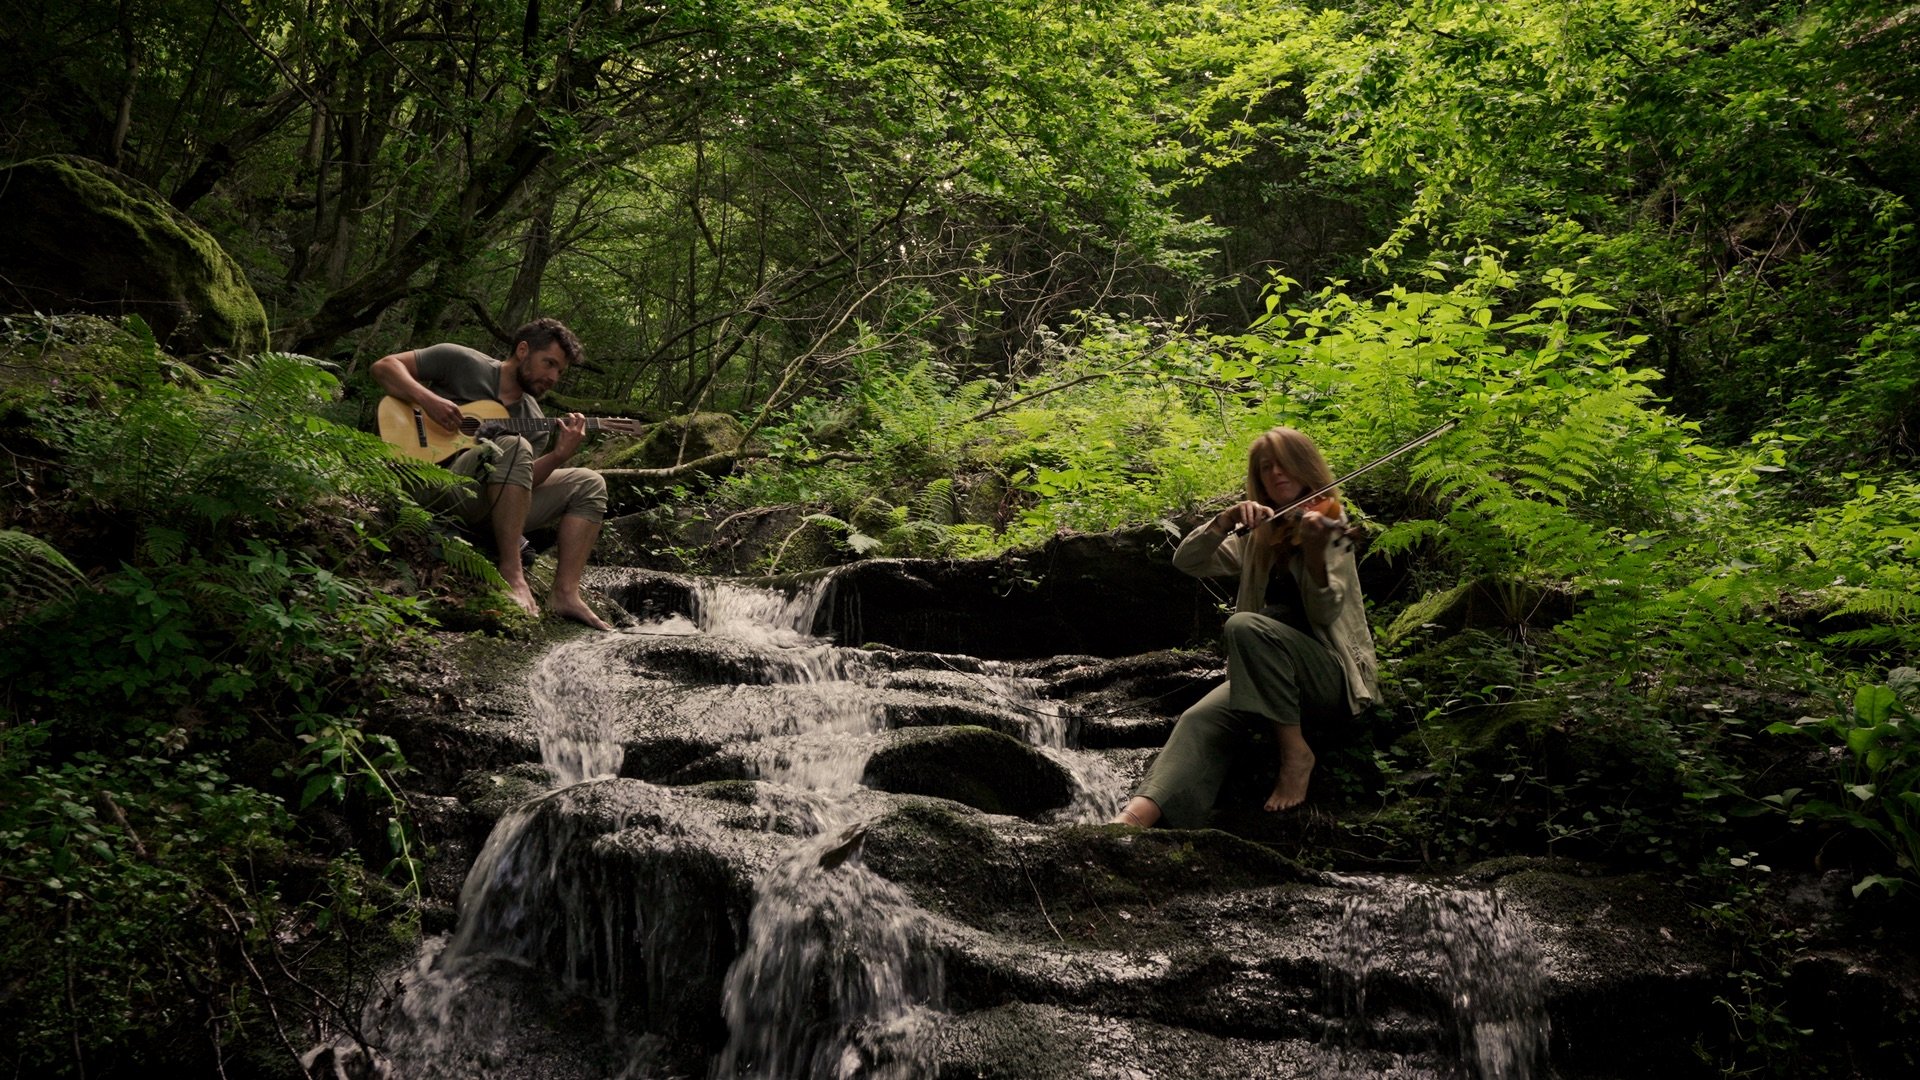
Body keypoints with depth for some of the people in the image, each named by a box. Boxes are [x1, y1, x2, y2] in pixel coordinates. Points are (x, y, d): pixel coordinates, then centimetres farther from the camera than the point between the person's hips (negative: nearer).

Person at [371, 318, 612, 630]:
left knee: (589, 484, 2)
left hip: (494, 504, 7)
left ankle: (565, 594, -12)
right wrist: (427, 398, -19)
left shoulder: (532, 415, 15)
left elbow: (524, 479, 5)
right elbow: (384, 366, -3)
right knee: (513, 447, -32)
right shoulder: (462, 362, 0)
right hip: (439, 485, -7)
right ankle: (510, 573, -31)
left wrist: (559, 455, -13)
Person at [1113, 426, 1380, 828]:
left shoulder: (1328, 521, -1)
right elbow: (1187, 561, 4)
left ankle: (1296, 751, -23)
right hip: (1269, 671, 4)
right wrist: (1227, 520, -12)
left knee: (1244, 624, -33)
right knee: (1202, 719, -27)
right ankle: (1136, 817, -45)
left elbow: (1326, 613, -13)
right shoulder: (1258, 536, 15)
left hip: (1334, 674, -4)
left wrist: (1314, 550, -31)